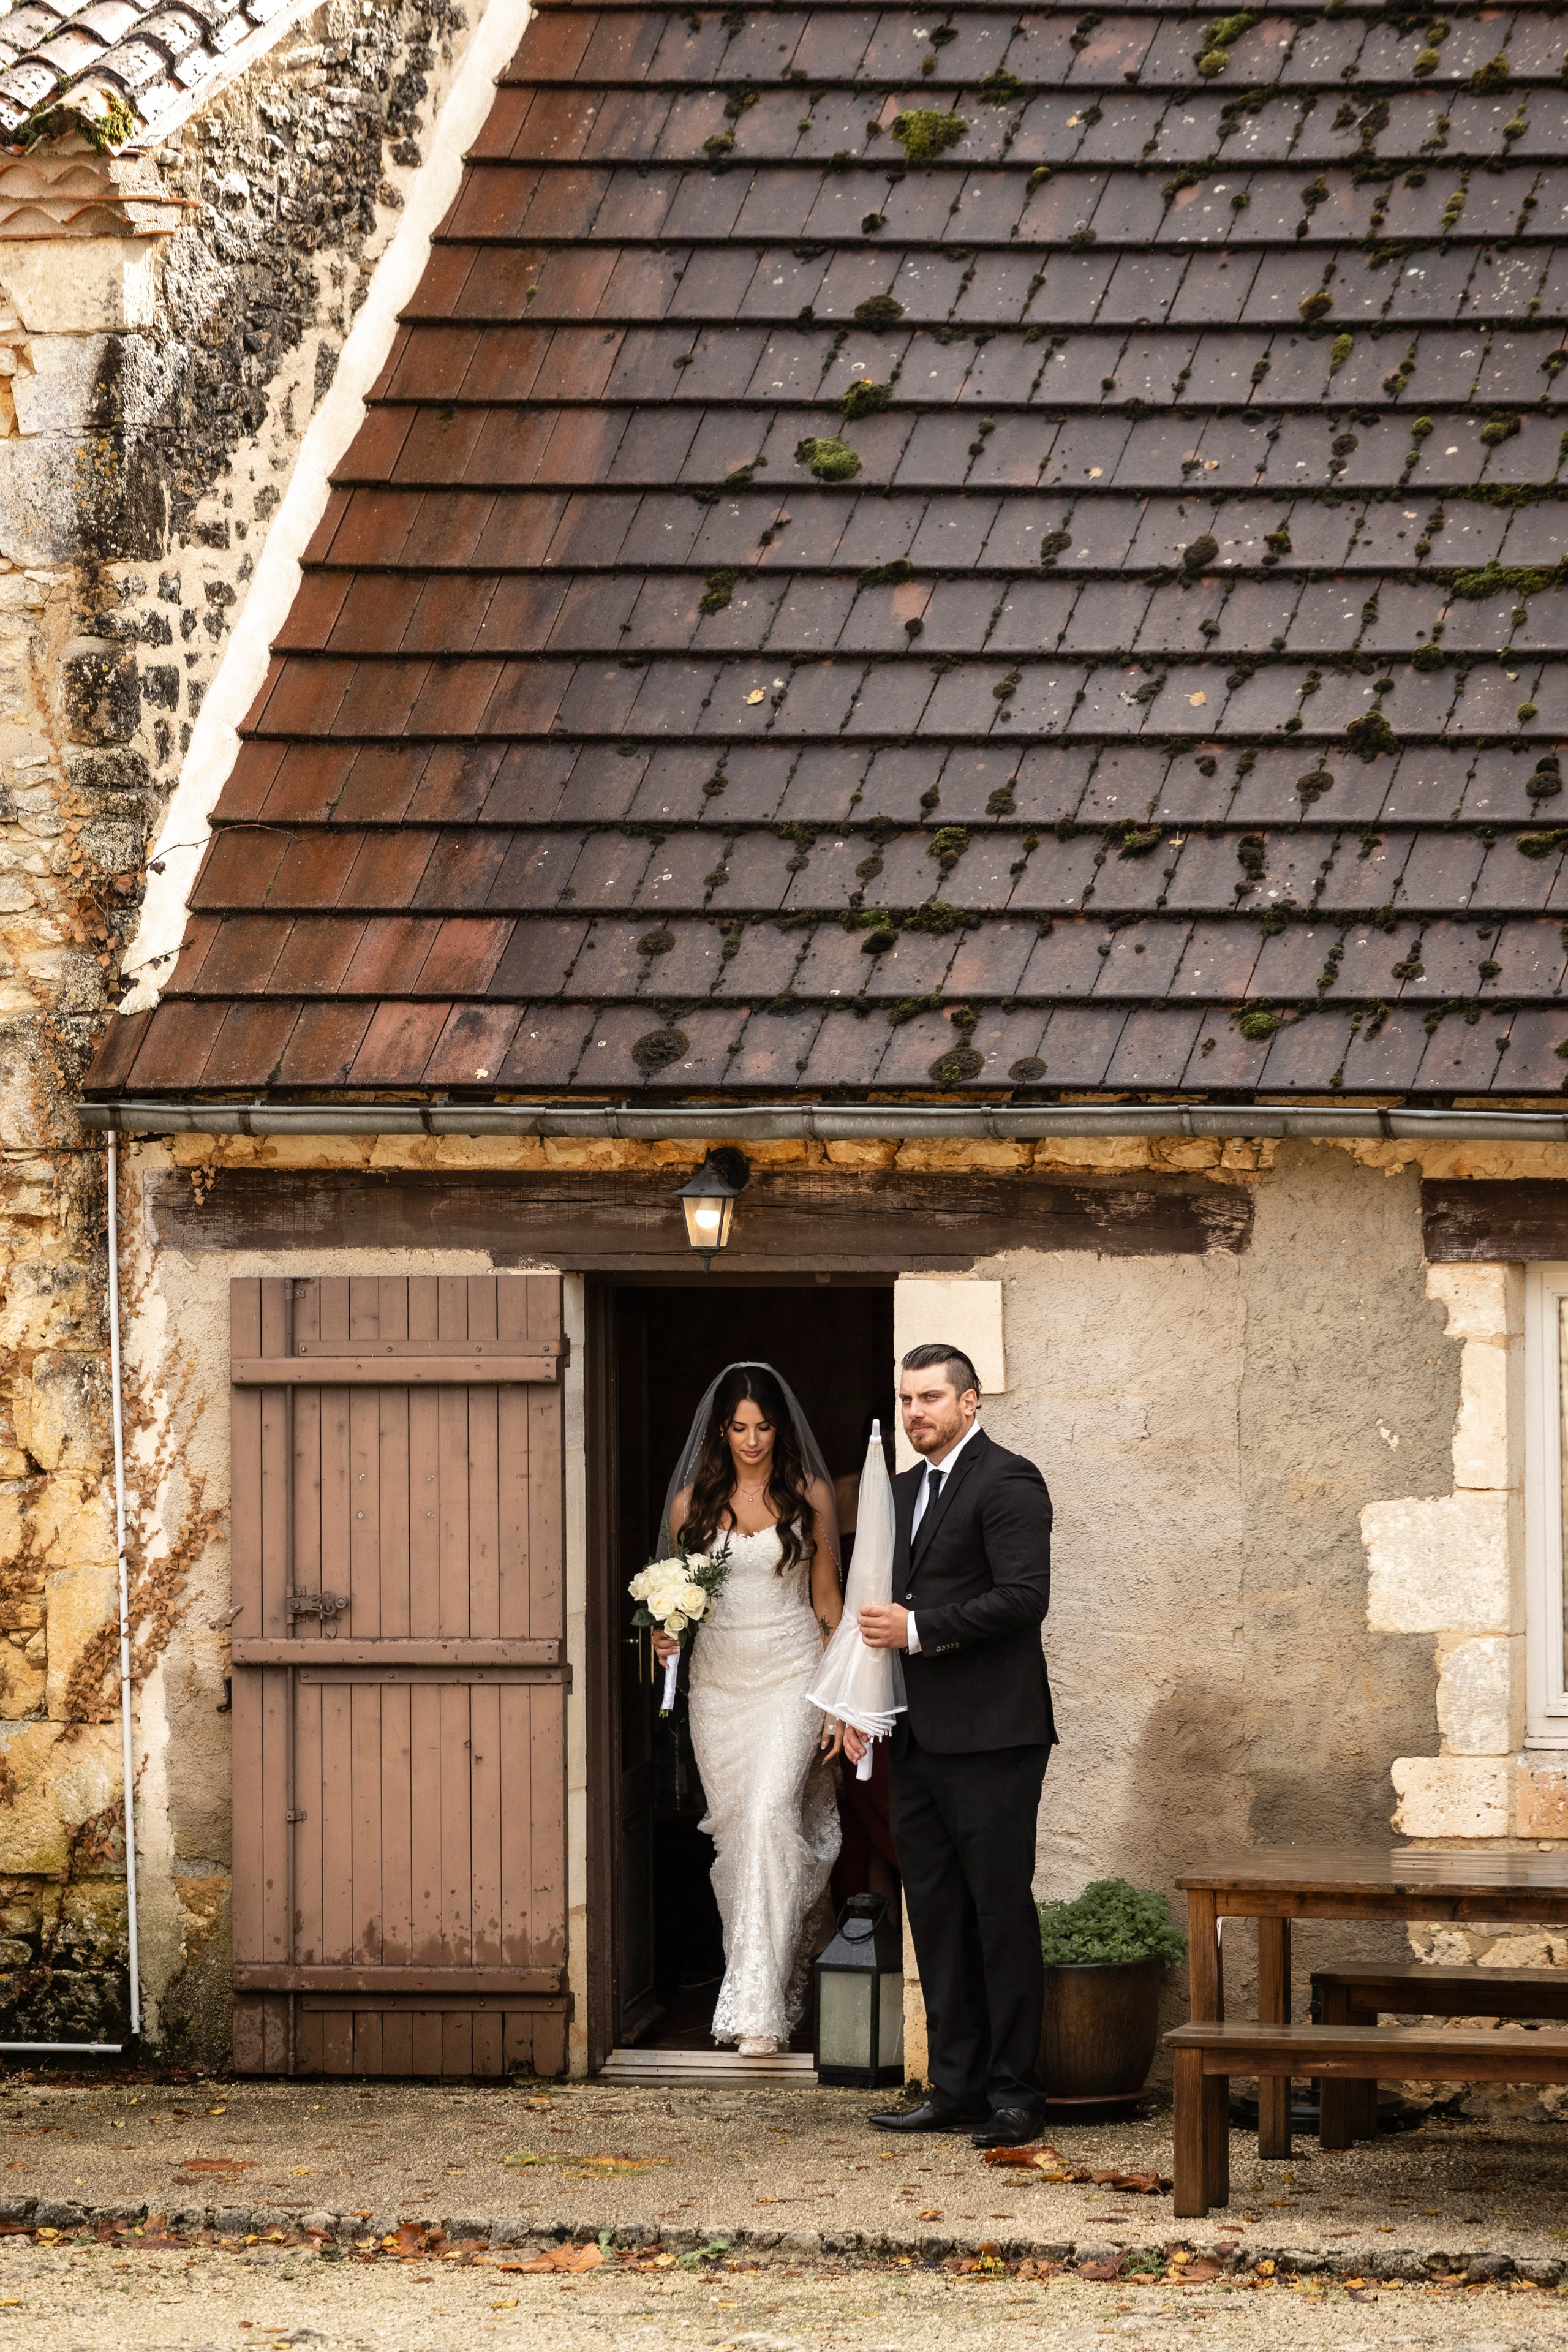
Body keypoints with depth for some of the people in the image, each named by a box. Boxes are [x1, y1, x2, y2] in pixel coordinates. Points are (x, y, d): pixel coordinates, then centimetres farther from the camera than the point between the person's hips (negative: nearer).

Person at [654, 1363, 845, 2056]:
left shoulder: (808, 1496, 1)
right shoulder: (693, 1503, 6)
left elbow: (828, 1599, 4)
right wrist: (666, 1633, -9)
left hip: (791, 1676, -3)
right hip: (718, 1681, 4)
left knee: (768, 1816, -19)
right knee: (733, 1831, 5)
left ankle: (760, 2009, -23)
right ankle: (757, 1988, 18)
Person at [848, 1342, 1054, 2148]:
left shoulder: (1007, 1483, -7)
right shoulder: (904, 1490, 19)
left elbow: (1023, 1596, -17)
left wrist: (919, 1629, -17)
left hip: (988, 1740, -8)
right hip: (917, 1740, 9)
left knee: (1001, 1911, -6)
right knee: (937, 1918, 9)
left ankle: (1015, 2094, -3)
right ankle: (955, 2088, 13)